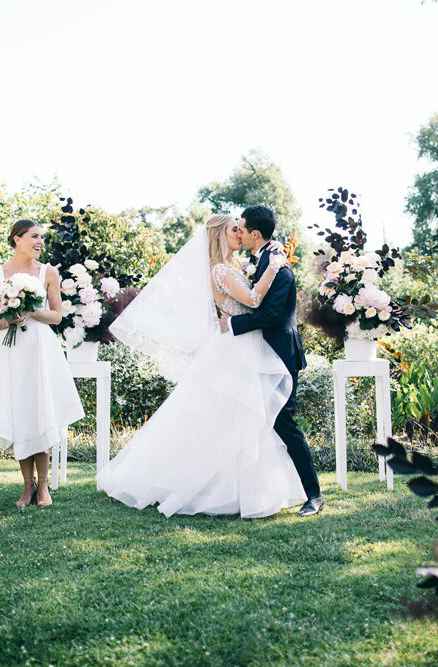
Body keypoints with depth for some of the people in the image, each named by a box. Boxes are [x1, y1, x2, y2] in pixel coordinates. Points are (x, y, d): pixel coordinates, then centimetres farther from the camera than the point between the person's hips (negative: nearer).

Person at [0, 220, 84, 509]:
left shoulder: (49, 273, 2)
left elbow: (57, 316, 4)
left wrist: (32, 312, -13)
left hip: (41, 350, 0)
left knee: (42, 417, 0)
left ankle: (42, 485, 9)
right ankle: (28, 485, 13)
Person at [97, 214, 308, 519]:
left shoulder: (233, 268, 16)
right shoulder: (221, 270, -13)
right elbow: (253, 300, -25)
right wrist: (274, 266, -17)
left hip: (244, 356, 10)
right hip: (235, 354, -10)